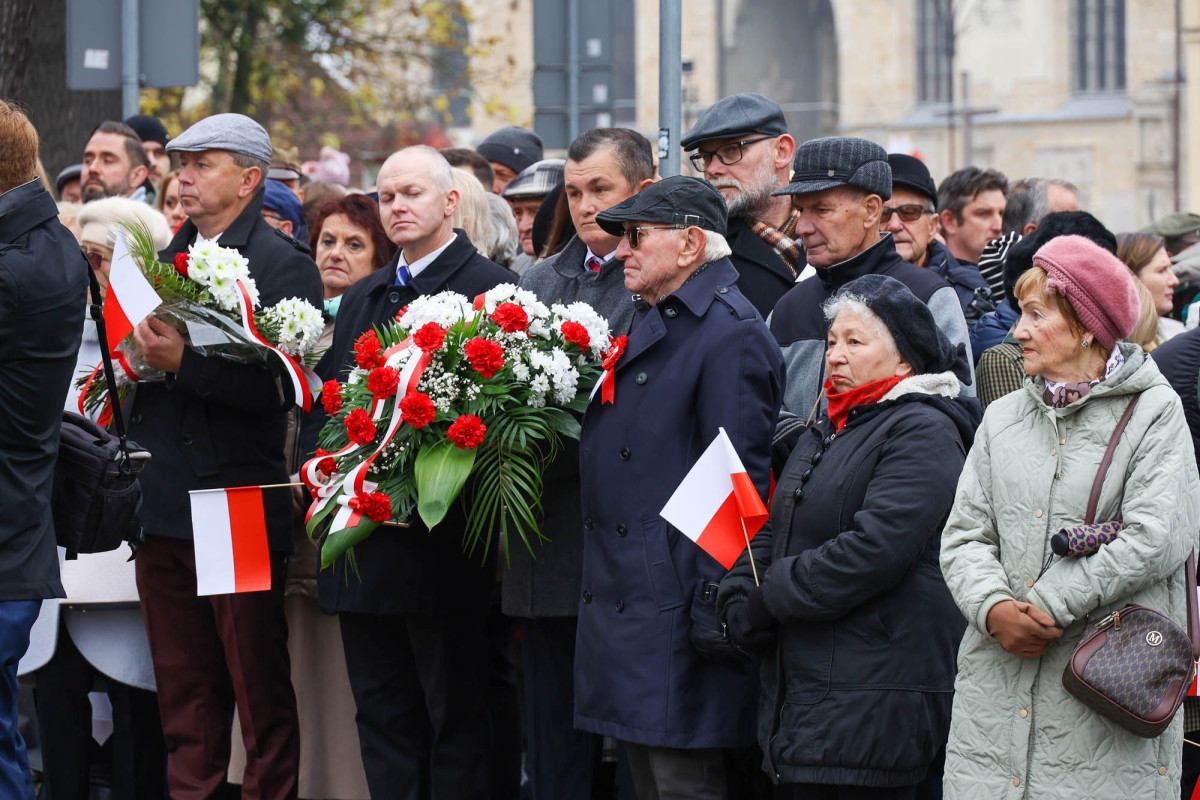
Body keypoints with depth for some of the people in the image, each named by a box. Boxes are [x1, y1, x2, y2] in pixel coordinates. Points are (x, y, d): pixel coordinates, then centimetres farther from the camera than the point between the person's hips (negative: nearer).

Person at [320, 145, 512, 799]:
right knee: (381, 716, 10)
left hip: (442, 542, -7)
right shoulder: (360, 300, 19)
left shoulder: (488, 288, -5)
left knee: (454, 718, 0)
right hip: (364, 543, 7)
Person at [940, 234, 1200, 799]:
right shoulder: (1004, 418, 16)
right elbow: (965, 536, 10)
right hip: (996, 686, 4)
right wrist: (995, 610, -11)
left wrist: (1047, 607, -13)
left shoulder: (1154, 413, 0)